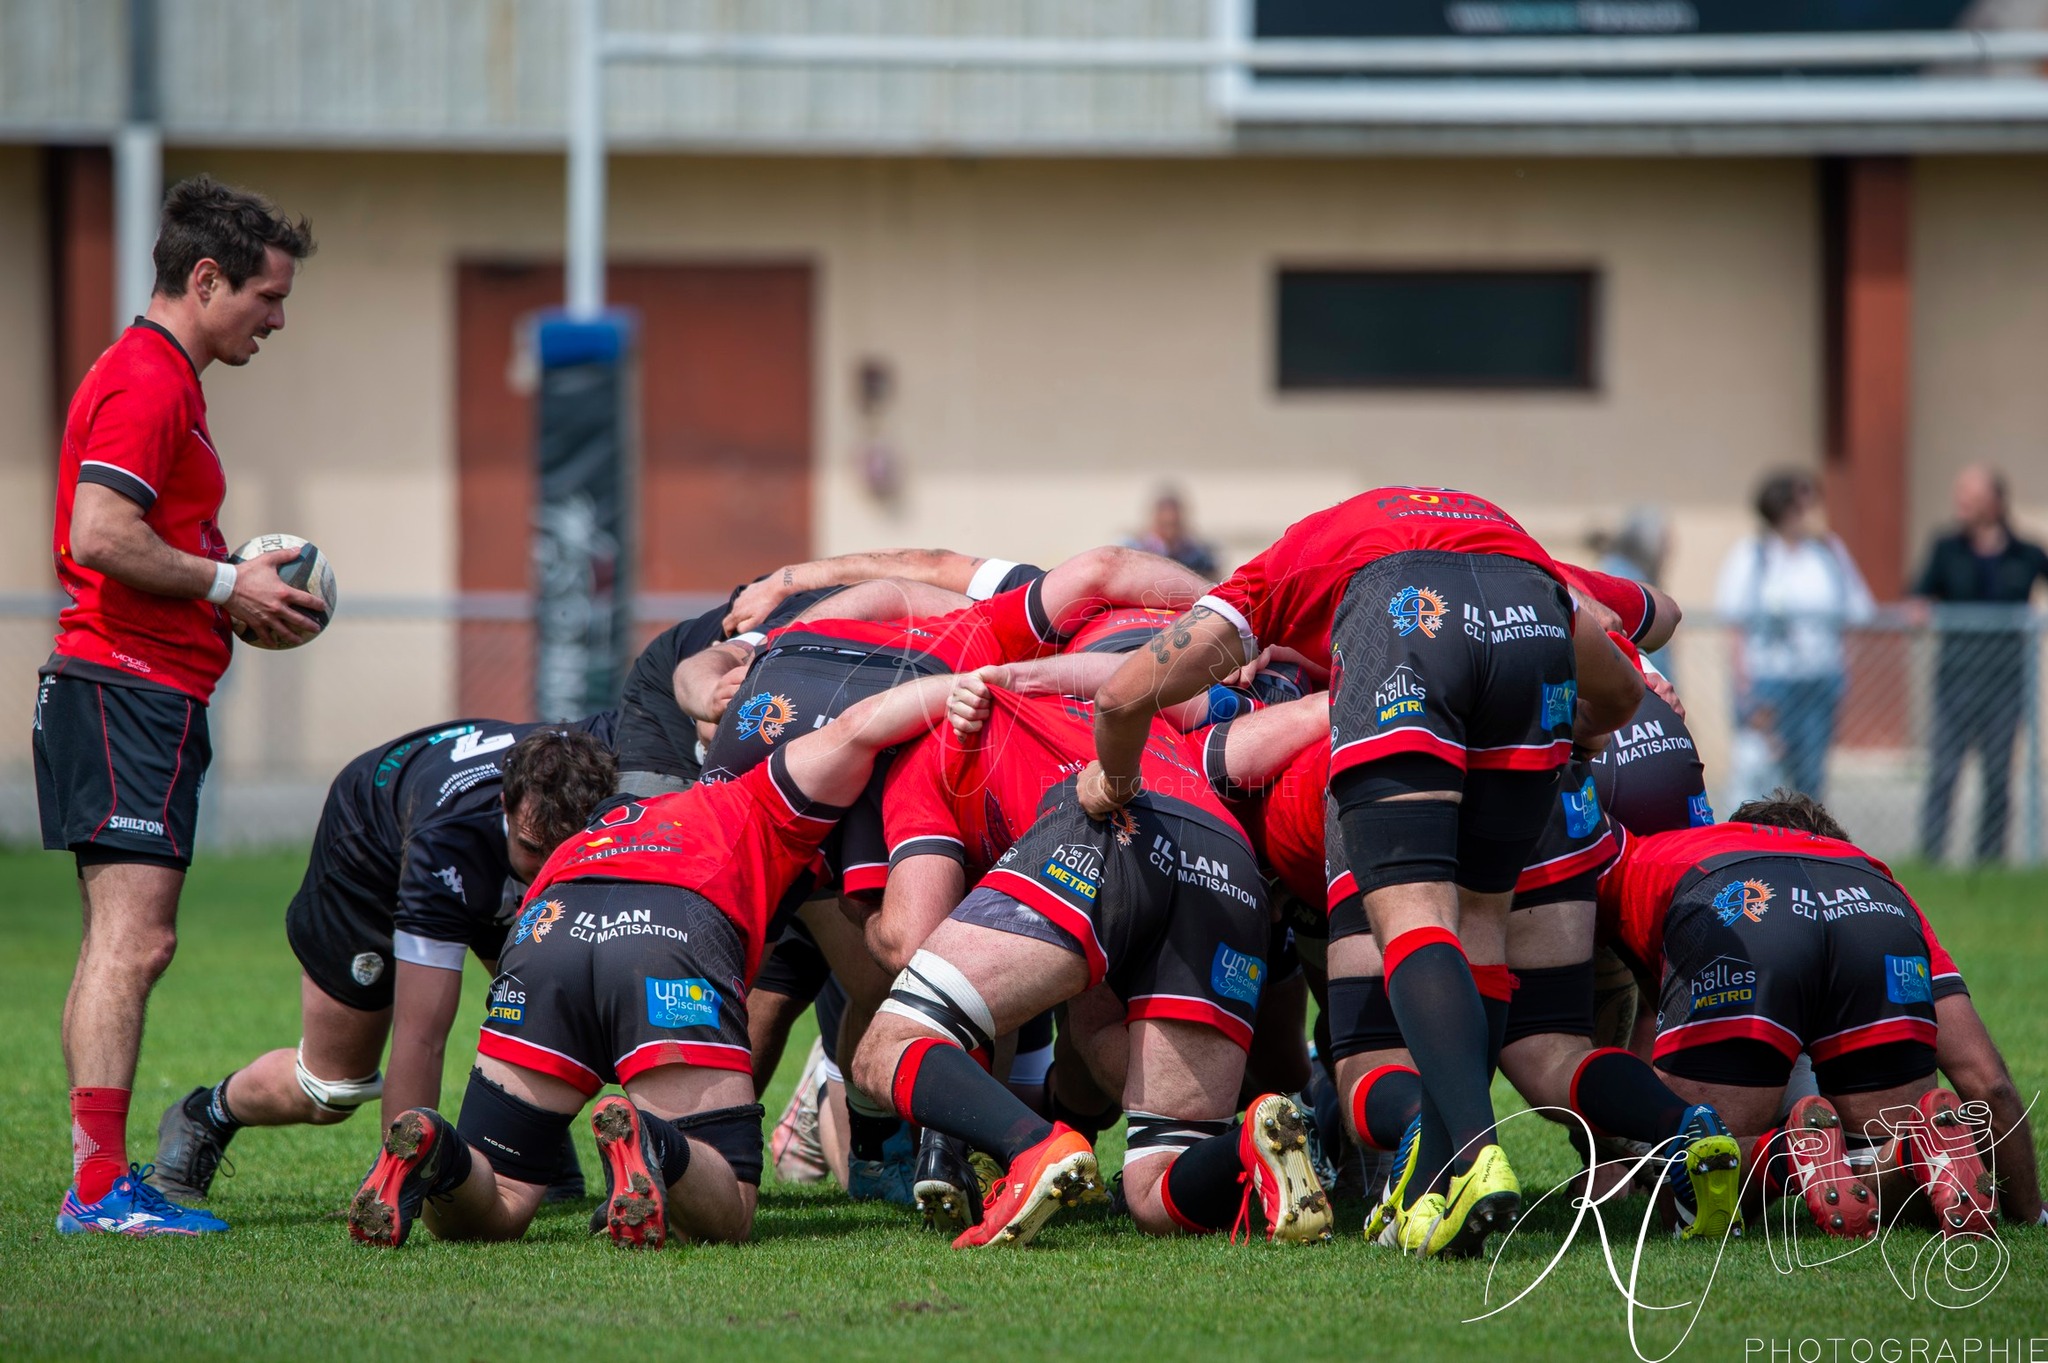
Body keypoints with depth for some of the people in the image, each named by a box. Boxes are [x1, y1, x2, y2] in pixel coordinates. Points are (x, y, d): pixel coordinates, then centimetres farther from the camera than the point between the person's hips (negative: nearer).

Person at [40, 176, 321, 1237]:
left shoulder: (161, 381, 21)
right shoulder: (146, 384, -13)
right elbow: (101, 536, -23)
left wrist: (239, 587, 15)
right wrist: (228, 585, -13)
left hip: (143, 695, 11)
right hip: (130, 690, -11)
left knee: (123, 943, 11)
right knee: (134, 938, -15)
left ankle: (99, 1187, 12)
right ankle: (99, 1184, -19)